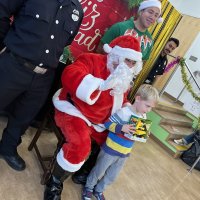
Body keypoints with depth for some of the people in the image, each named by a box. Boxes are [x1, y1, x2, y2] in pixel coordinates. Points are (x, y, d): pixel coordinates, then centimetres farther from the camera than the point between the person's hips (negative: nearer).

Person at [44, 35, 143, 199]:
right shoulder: (93, 60, -18)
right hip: (74, 111, -8)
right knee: (80, 146, -32)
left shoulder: (124, 79, 7)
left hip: (97, 121, 9)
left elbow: (121, 100, 23)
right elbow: (70, 75, -36)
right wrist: (101, 84, -43)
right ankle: (55, 183, -3)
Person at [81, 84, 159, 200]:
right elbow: (108, 124, -23)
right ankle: (89, 187, 44)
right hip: (111, 149, -6)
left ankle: (99, 190, 48)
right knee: (99, 171, 17)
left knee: (112, 176, 22)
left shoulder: (144, 117, -3)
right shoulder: (123, 112, -26)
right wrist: (122, 128, -35)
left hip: (125, 153, 6)